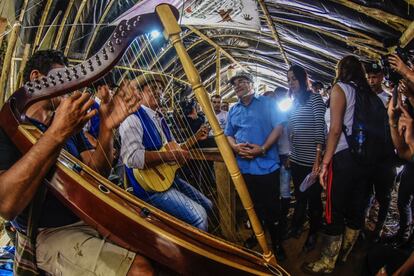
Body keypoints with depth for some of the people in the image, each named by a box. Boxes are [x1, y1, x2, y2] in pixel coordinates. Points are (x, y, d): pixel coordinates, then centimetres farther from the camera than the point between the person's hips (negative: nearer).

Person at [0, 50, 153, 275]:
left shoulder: (69, 126, 15)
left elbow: (96, 173, 4)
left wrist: (106, 128, -13)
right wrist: (57, 133, -30)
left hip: (92, 219, 7)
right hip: (51, 234, -7)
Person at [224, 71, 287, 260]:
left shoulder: (267, 103, 0)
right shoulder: (233, 110, 14)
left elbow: (279, 127, -8)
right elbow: (228, 134, 14)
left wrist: (263, 148, -19)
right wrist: (235, 147, -9)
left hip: (266, 164, -4)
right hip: (244, 166, 5)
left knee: (272, 207, 3)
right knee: (252, 205, 18)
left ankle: (276, 243, 21)